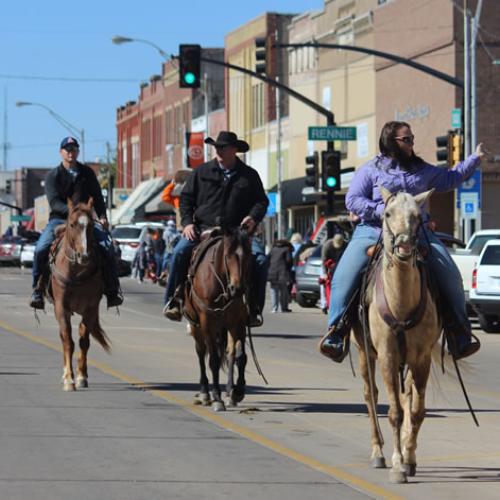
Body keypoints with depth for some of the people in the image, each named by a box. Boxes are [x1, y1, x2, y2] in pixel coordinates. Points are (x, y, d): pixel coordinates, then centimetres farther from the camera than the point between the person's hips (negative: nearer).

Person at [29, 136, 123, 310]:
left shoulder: (87, 173, 12)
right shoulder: (53, 176, 2)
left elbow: (97, 198, 12)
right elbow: (54, 202, -12)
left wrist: (102, 217, -6)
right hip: (59, 219, -2)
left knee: (107, 247, -21)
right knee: (41, 249, -27)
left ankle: (112, 291, -9)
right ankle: (38, 290, -11)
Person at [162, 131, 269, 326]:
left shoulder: (249, 175, 10)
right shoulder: (202, 172, 10)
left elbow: (262, 201, 12)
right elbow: (186, 198, 12)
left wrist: (253, 217, -10)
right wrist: (187, 222, -3)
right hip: (202, 228, 0)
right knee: (180, 252, -25)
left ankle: (253, 309, -12)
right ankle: (173, 301, -13)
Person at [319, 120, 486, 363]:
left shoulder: (422, 170, 19)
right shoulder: (370, 170, 7)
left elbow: (450, 179, 31)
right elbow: (352, 200, -1)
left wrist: (475, 159, 28)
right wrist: (380, 210, -15)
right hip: (373, 230, -3)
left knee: (450, 273, -10)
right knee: (345, 274, -22)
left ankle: (460, 333, 2)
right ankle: (335, 332, -13)